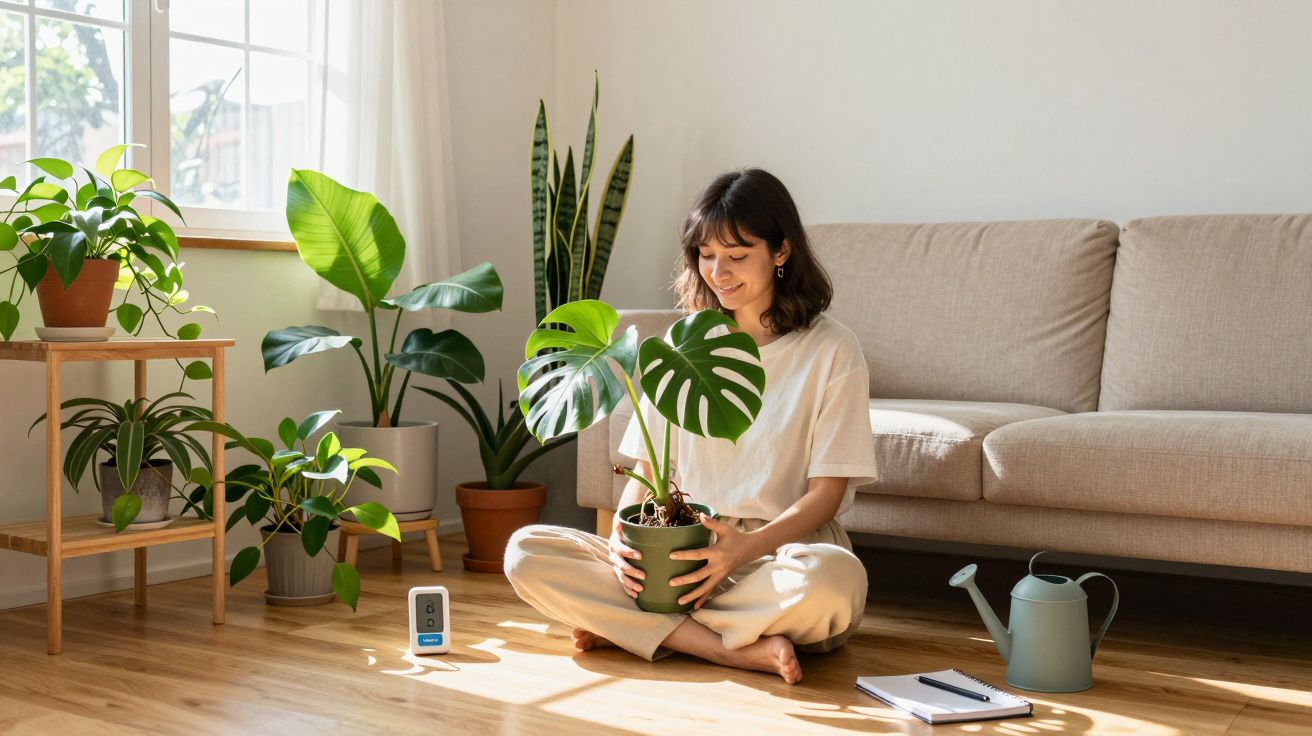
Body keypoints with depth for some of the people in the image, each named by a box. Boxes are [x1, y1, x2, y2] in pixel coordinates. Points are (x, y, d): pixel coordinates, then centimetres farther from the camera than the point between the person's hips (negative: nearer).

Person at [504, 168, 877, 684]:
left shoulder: (830, 350, 0)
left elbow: (826, 493, -5)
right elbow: (646, 467, 11)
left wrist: (746, 546, -23)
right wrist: (622, 538, -11)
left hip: (784, 549, -3)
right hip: (683, 554, 4)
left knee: (833, 575, -41)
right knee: (525, 551, -18)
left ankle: (625, 626, -22)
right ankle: (738, 648, -24)